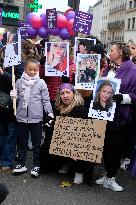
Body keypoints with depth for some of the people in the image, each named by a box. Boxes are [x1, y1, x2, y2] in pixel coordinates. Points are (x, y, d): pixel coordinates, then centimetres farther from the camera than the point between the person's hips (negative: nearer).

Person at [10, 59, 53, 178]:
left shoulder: (41, 83, -1)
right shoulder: (19, 82, 5)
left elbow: (45, 100, 1)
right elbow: (16, 97, 13)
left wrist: (50, 112, -7)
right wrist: (14, 96, -9)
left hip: (36, 118, -2)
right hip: (22, 117, 3)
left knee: (37, 143, 7)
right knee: (22, 142, 13)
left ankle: (36, 165, 17)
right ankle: (21, 164, 24)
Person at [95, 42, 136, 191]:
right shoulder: (109, 69, 14)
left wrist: (122, 97, -24)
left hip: (121, 116, -6)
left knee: (117, 147, 3)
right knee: (106, 145, 11)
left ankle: (110, 178, 19)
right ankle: (108, 176, 26)